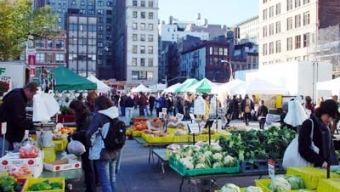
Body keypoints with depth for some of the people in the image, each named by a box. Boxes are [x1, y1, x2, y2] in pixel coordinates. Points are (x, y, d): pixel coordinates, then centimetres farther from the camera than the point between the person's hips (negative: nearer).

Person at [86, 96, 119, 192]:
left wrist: (92, 144, -2)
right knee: (112, 179, 19)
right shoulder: (115, 115, 7)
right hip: (114, 152, 8)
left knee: (105, 182, -2)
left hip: (102, 153, -7)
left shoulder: (99, 116, -14)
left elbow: (90, 134, -20)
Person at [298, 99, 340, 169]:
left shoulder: (326, 127, 12)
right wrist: (321, 162, -22)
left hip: (325, 167, 7)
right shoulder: (308, 124, -12)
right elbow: (303, 149, -17)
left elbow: (330, 148, 15)